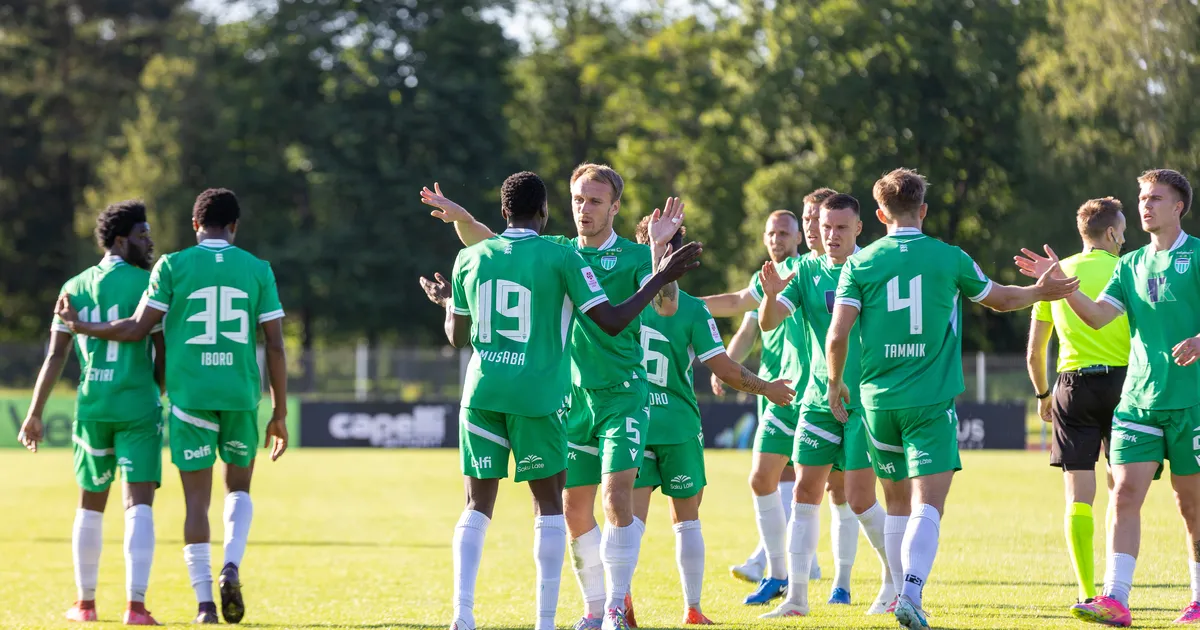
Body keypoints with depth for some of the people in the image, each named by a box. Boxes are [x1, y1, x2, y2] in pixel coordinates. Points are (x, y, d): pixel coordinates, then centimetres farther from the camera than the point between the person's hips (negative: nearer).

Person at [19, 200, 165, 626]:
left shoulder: (75, 288, 8)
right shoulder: (147, 284, -4)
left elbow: (55, 356, 5)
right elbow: (162, 355, -4)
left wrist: (35, 414, 7)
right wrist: (156, 397, 14)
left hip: (91, 407, 4)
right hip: (138, 406, -4)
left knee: (90, 505, 17)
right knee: (139, 504, -7)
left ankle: (85, 603, 23)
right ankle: (135, 605, -18)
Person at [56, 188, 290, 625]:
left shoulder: (172, 266, 0)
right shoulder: (257, 270, 4)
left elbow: (138, 329, 0)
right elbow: (275, 347, 3)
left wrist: (79, 327, 15)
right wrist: (279, 415, 9)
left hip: (189, 396, -1)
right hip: (241, 396, 1)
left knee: (197, 499, 5)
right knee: (239, 487, 19)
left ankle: (204, 603, 1)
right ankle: (231, 568, -5)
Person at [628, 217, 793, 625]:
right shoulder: (691, 309, -7)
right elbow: (725, 370, -9)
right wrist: (766, 388, 6)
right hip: (677, 425, -1)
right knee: (686, 520, 14)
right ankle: (692, 611, 15)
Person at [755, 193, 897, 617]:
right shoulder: (807, 272, 5)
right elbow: (768, 323, -3)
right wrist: (770, 295, -23)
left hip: (865, 400, -4)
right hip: (818, 399, 4)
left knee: (860, 500, -6)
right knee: (805, 494, -1)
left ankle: (896, 580, 15)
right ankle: (796, 596, 3)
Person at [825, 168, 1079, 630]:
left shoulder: (860, 264, 1)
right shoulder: (950, 259, 0)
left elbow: (837, 335, -6)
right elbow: (1000, 299, 17)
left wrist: (836, 383, 12)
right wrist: (1041, 291, 36)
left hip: (878, 400, 3)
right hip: (931, 401, -2)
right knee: (928, 505, -9)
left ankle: (905, 590, 23)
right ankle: (911, 591, -28)